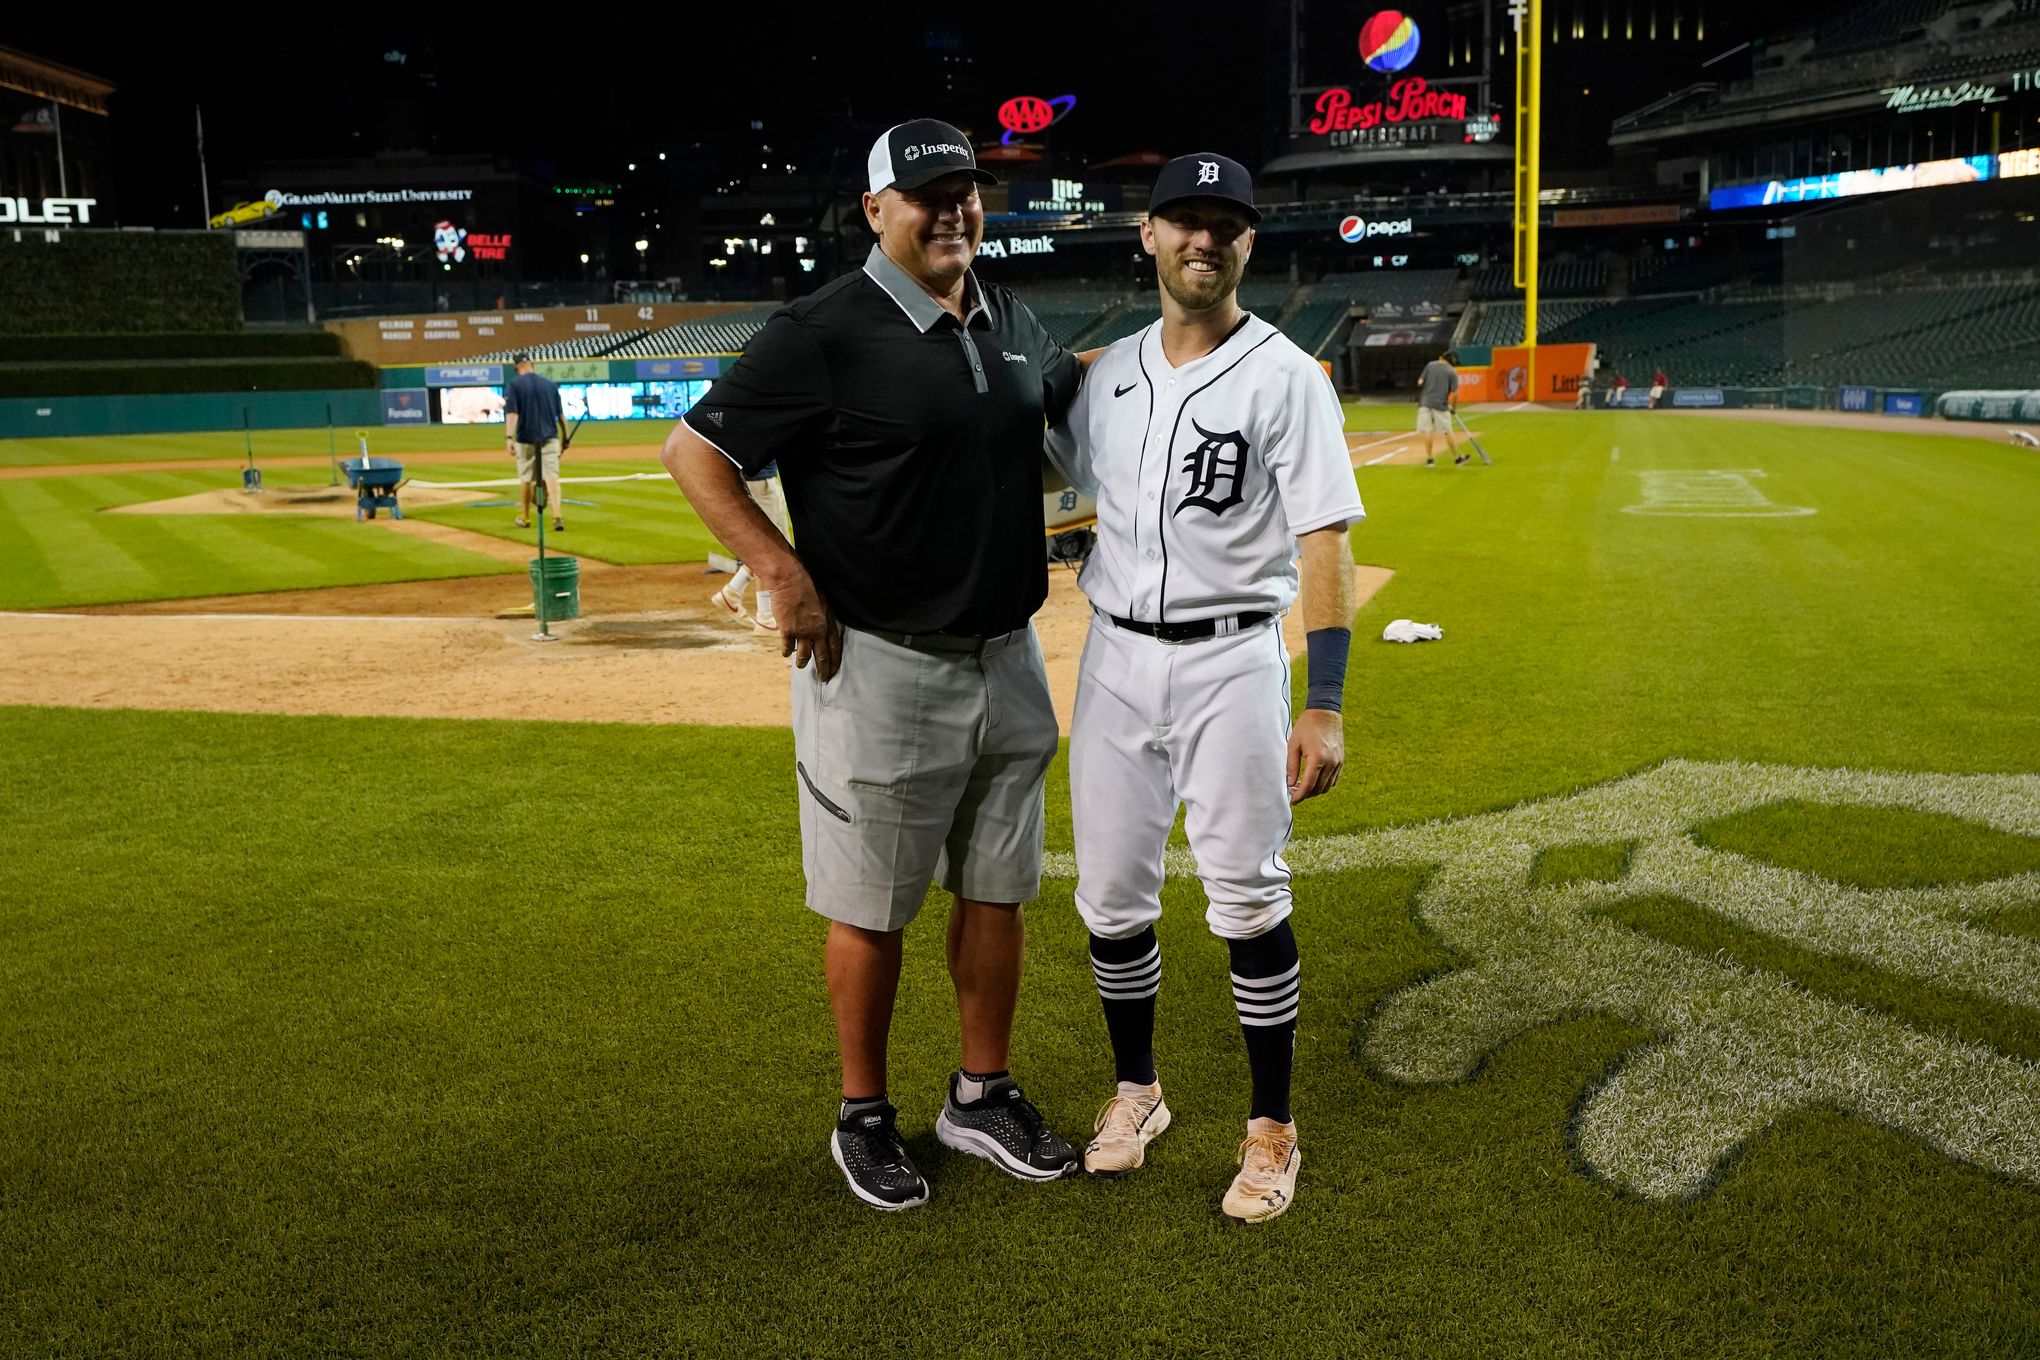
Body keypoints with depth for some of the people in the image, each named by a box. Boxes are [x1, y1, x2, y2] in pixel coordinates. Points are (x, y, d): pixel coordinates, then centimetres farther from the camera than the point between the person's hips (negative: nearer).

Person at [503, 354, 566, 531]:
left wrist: (509, 438, -21)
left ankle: (525, 518, 25)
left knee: (525, 478, 13)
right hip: (550, 437, 1)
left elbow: (512, 413, -15)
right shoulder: (550, 384, 6)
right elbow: (560, 413, 9)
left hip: (525, 439, -1)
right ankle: (557, 517, -22)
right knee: (552, 476, -5)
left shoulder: (514, 385, -4)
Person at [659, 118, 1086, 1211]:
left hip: (1007, 659, 7)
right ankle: (864, 1118, 24)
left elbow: (1068, 389, 30)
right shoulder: (825, 334, -13)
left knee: (997, 890, 15)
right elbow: (693, 450, -12)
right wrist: (782, 571, -19)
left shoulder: (1011, 324, 9)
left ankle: (982, 1096, 31)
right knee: (872, 907, 6)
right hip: (878, 666, -6)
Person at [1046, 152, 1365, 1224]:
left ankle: (1271, 1128, 16)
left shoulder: (1286, 377, -7)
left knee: (1247, 901, 0)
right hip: (1114, 657, 5)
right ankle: (1136, 1089, 31)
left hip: (1232, 662, -4)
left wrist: (1324, 705, -19)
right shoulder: (1108, 372, 8)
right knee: (1111, 893, 10)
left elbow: (1325, 543, -12)